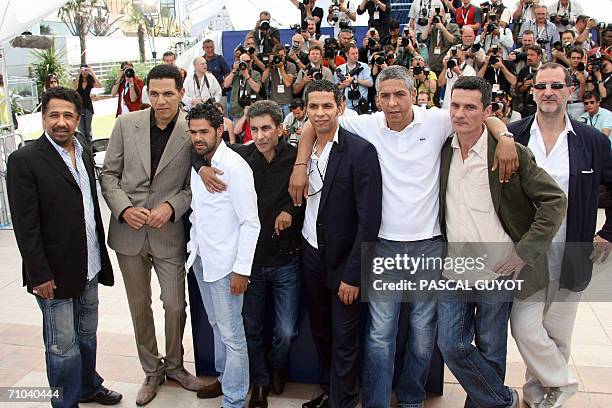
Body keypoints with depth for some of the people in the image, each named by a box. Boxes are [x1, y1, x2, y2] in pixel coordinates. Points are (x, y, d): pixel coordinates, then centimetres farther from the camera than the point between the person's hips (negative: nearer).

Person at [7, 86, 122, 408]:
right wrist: (39, 275, -17)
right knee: (63, 346, 7)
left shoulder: (84, 155, 7)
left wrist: (100, 257, 12)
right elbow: (25, 226, -16)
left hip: (89, 268, 7)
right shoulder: (24, 160, -14)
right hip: (54, 273, -6)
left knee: (87, 334, 22)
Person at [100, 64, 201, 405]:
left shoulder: (192, 132, -7)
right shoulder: (126, 124, -1)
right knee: (139, 307, 15)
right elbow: (109, 174, 3)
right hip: (129, 232, 2)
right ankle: (151, 370, 35)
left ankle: (174, 365, 33)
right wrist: (124, 208, -11)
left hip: (169, 233, -2)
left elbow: (192, 185, 0)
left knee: (176, 306, 5)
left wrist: (171, 207, -16)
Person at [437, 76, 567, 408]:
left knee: (490, 352, 10)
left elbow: (555, 200, -8)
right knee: (451, 346, 4)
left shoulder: (511, 153, -10)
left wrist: (525, 253, -13)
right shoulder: (442, 152, 2)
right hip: (453, 273, 4)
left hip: (496, 272, -4)